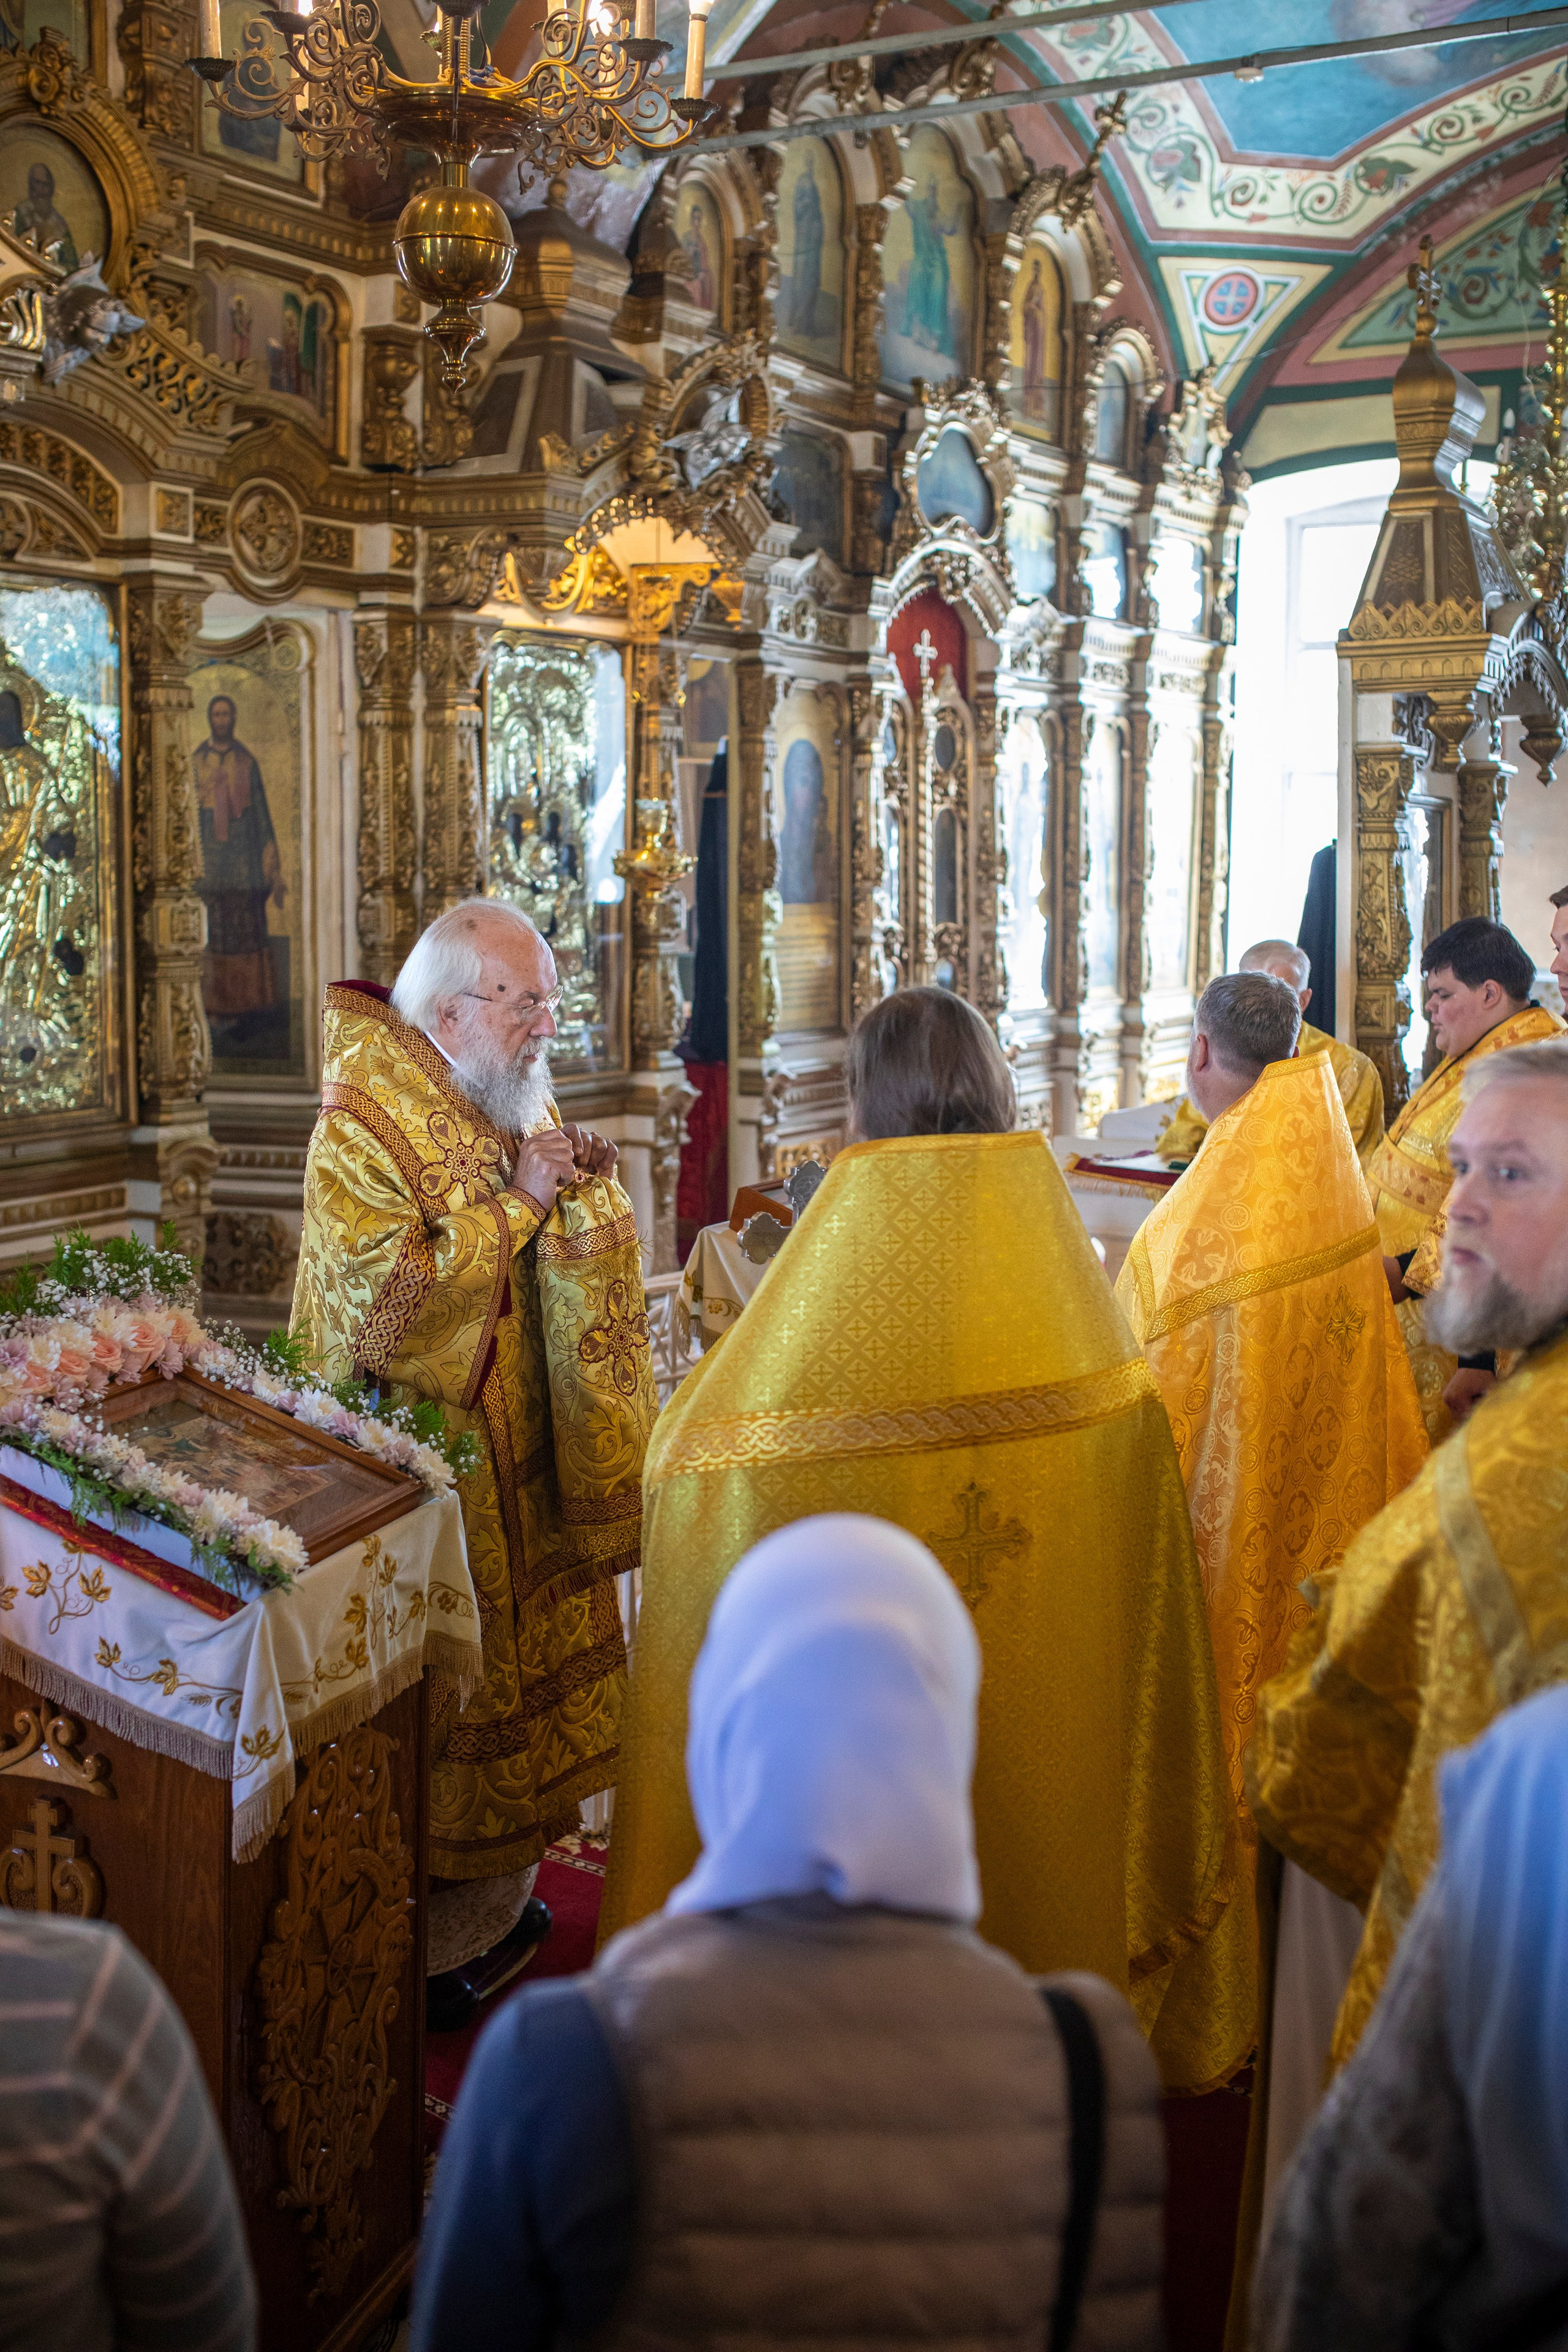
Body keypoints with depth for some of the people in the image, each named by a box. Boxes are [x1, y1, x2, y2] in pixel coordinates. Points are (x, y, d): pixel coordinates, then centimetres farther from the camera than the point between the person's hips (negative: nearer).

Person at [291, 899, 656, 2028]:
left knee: (516, 1660, 17)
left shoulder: (516, 1099, 6)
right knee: (428, 1693, 3)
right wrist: (514, 1204, -24)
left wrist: (586, 1187, -12)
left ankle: (496, 1891, 35)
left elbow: (581, 1259, 11)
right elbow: (382, 1304, -27)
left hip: (514, 1454, 8)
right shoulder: (361, 1127, -18)